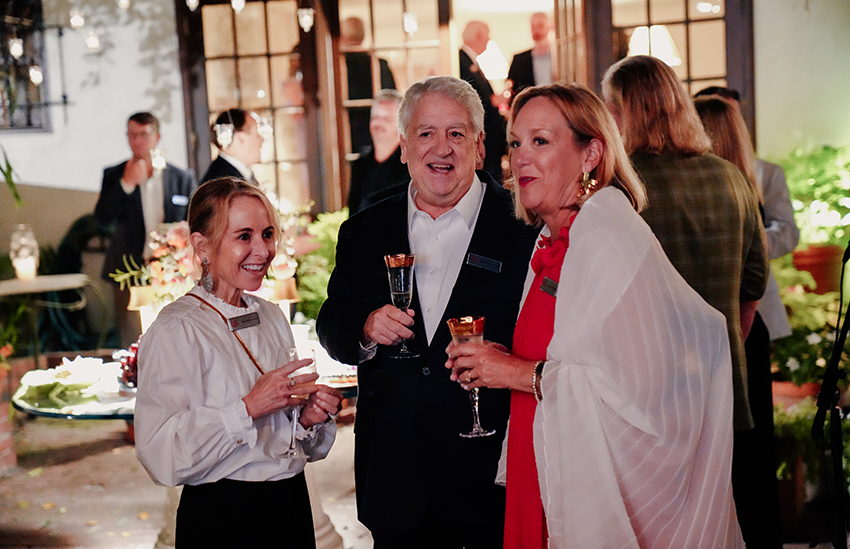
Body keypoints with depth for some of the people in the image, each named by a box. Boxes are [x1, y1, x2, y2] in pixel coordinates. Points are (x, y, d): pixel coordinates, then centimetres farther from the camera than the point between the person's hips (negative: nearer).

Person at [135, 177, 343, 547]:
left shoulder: (272, 317, 8)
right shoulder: (176, 330, -14)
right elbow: (161, 458, -23)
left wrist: (310, 418, -1)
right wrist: (248, 408, -24)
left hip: (293, 507, 7)